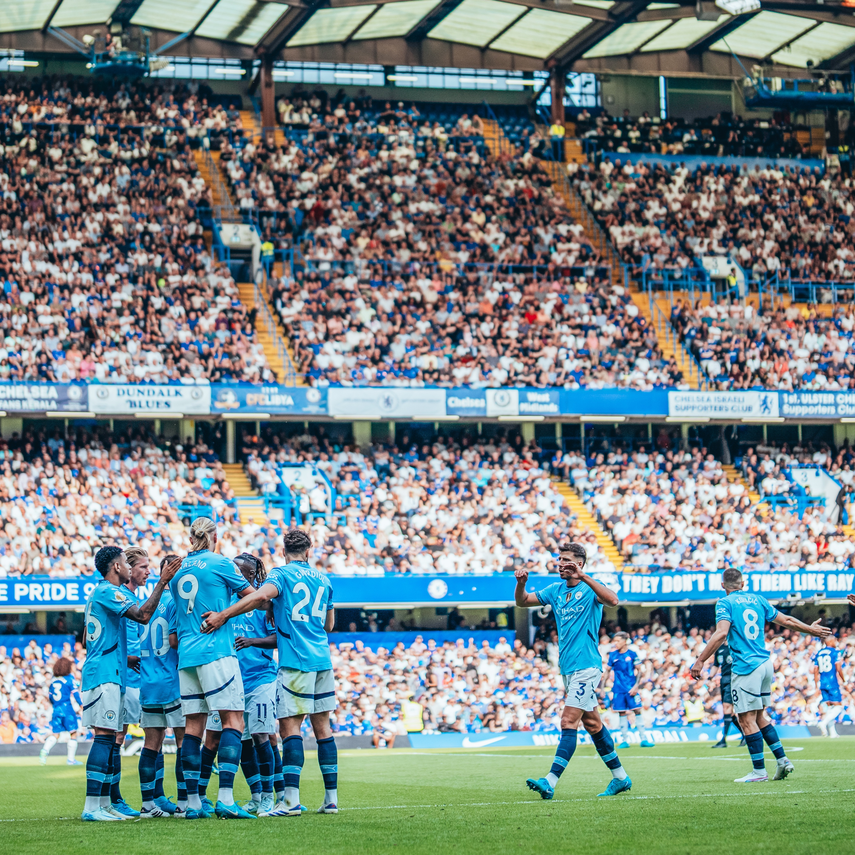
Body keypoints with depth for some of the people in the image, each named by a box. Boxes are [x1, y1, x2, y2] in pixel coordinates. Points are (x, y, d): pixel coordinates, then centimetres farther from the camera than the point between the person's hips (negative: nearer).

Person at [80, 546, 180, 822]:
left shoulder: (99, 592, 22)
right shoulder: (108, 591, -10)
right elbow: (142, 615, -20)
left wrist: (124, 657, 35)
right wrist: (162, 582, -17)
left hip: (100, 673, 11)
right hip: (105, 675, -11)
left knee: (109, 738, 10)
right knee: (105, 737, -14)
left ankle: (104, 804, 11)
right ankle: (92, 807, -19)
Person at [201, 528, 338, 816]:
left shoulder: (281, 574, -2)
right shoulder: (322, 579, 16)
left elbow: (262, 596, -24)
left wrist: (223, 615, -26)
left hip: (296, 662, -6)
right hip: (322, 660, 6)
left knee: (290, 727, -9)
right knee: (322, 727, 10)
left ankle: (291, 800, -18)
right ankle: (331, 798, 9)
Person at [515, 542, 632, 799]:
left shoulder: (589, 589, -9)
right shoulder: (556, 590, 12)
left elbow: (612, 600, -30)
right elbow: (522, 601, 17)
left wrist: (582, 576, -34)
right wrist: (521, 583, -4)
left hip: (586, 666, -8)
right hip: (568, 668, 8)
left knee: (569, 722, -14)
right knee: (591, 723, 14)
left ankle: (550, 782, -21)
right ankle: (620, 777, 23)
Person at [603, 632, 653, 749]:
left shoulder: (632, 654, -2)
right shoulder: (613, 655, 5)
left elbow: (639, 671, 0)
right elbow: (607, 671, 12)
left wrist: (636, 686, -9)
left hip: (631, 689, -2)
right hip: (618, 689, 2)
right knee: (622, 713, 2)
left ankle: (644, 739, -1)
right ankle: (625, 740, 8)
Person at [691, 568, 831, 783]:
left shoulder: (725, 603, -4)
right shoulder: (758, 600, 14)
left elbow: (721, 634, -19)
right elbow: (786, 620, 20)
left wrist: (700, 661, -19)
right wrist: (811, 629, 35)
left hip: (746, 667, -7)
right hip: (765, 663, 7)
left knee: (747, 720, -3)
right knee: (759, 717, 18)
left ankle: (759, 771, -4)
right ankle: (782, 760, 14)